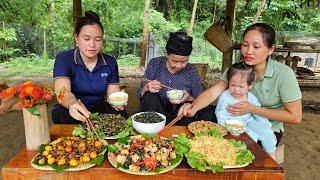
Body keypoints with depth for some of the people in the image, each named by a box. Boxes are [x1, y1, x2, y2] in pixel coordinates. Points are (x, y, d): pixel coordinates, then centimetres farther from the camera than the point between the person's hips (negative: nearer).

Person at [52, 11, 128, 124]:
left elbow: (113, 93, 1)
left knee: (121, 115, -25)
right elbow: (62, 91, -27)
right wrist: (72, 103, -52)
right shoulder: (64, 59, -11)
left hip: (98, 108, 3)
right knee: (62, 114, -34)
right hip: (69, 109, -2)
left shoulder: (110, 62, -1)